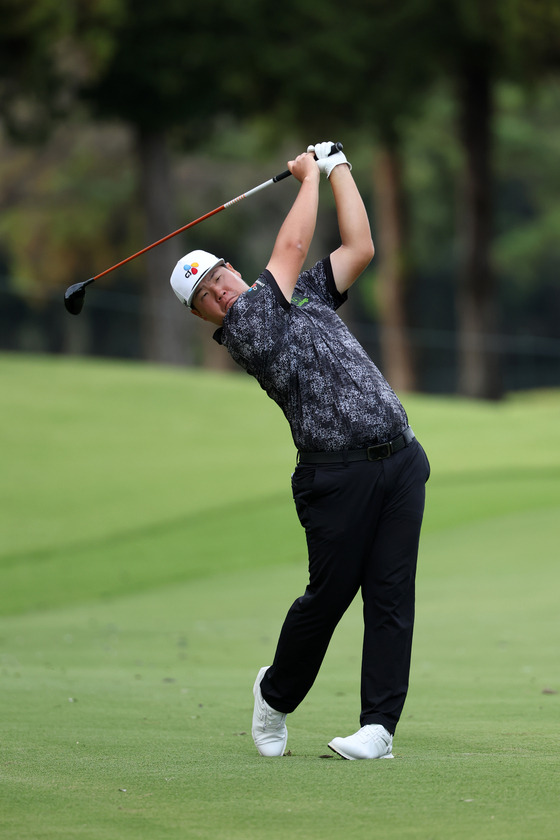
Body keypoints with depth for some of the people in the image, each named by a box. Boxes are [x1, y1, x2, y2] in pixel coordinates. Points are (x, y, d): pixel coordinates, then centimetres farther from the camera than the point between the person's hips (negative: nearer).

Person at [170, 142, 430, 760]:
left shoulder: (303, 296, 21)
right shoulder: (241, 328, -1)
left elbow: (359, 248, 18)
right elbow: (291, 247, -2)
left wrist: (337, 168, 19)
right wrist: (309, 176, 11)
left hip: (400, 459, 5)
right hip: (337, 472, -5)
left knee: (391, 594, -2)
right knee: (330, 592, -4)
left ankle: (379, 726, -1)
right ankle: (276, 694, 22)